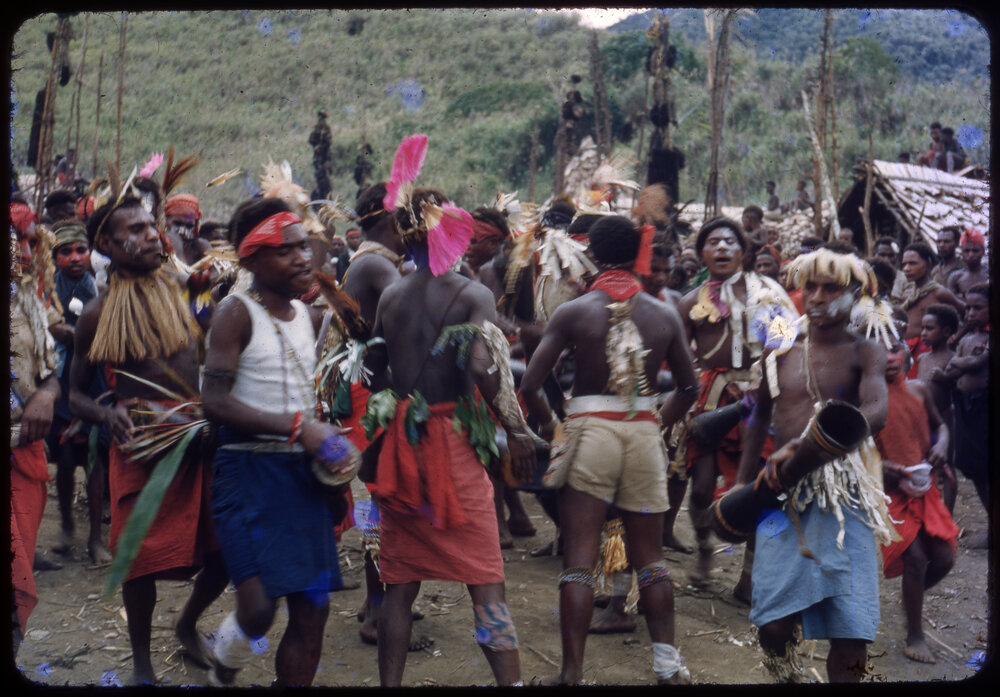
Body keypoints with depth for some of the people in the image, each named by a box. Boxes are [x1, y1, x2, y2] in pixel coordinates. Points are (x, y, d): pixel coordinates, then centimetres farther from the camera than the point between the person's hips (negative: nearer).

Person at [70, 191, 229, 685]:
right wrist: (110, 415, -15)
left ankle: (188, 627, 34)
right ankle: (141, 663, 28)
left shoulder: (183, 293, 6)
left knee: (225, 551, 3)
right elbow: (76, 395, 6)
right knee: (143, 560, 4)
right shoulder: (97, 315, -1)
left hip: (199, 444, 3)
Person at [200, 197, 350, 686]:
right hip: (248, 468, -6)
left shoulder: (310, 316, 12)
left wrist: (330, 440, 5)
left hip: (302, 472, 7)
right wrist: (297, 426, -22)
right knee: (259, 606, -16)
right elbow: (215, 402, -18)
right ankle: (224, 660, 18)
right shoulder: (237, 312, -8)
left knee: (312, 609, 5)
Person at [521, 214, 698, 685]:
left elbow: (530, 385, -8)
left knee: (578, 555, 3)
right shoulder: (665, 315, 5)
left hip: (590, 429, -2)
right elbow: (688, 388, 11)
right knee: (649, 554, 15)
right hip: (644, 431, 3)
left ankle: (572, 670, 3)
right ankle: (667, 663, 17)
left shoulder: (573, 313, -3)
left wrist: (549, 426, 8)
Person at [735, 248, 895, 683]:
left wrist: (801, 446, -28)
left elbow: (875, 414, -16)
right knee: (773, 623, -7)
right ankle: (788, 678, 19)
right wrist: (742, 484, 16)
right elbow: (760, 420, 22)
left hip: (843, 496, -2)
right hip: (783, 494, 2)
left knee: (851, 629, -5)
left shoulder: (865, 353, 2)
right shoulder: (781, 354, 12)